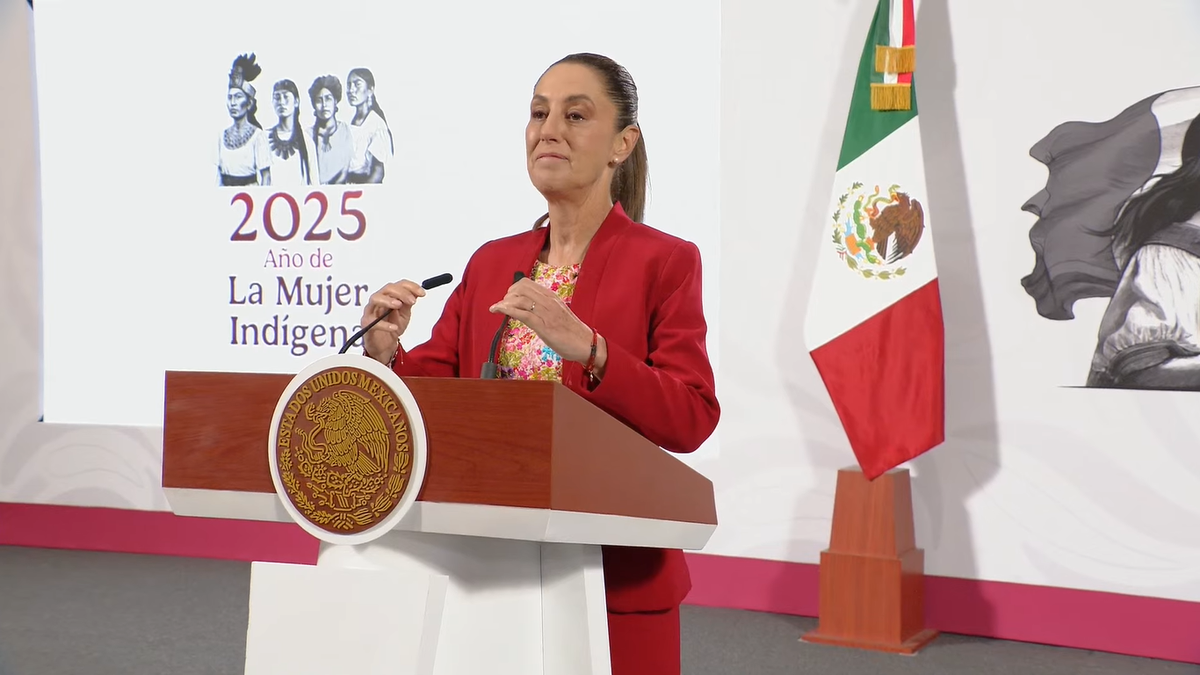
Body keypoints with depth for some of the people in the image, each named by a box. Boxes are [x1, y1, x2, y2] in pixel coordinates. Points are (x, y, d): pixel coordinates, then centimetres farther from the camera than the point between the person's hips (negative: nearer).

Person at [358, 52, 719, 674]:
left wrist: (585, 347, -29)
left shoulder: (664, 261, -6)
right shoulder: (491, 261, 9)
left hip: (616, 575, -4)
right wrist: (384, 353, -13)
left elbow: (691, 420, -16)